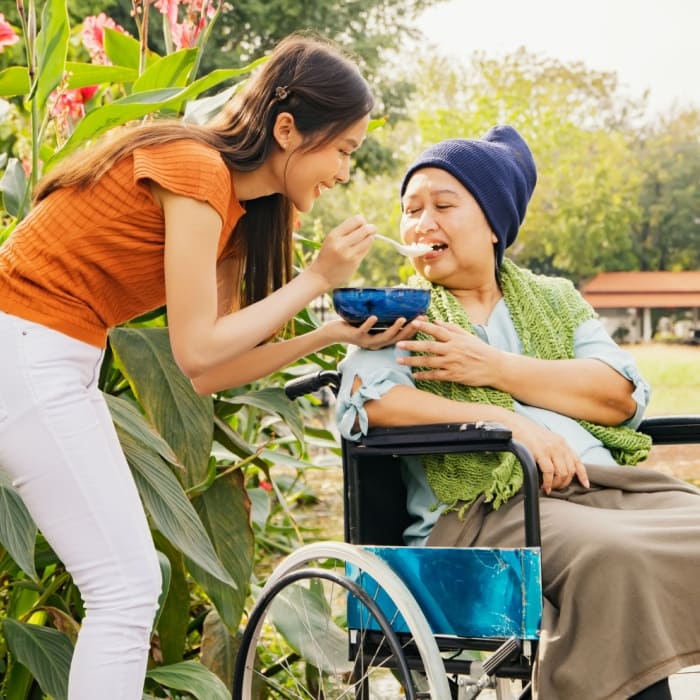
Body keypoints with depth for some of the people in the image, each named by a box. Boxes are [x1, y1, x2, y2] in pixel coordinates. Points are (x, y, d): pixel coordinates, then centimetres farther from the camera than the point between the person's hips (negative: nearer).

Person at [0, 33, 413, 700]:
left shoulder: (236, 206, 11)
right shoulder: (196, 170, -16)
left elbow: (208, 373, 9)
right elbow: (196, 351, -17)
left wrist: (333, 334, 4)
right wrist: (316, 277, -9)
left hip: (54, 363, 9)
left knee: (127, 583, 12)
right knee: (128, 585, -6)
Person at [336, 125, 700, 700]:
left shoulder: (555, 300, 22)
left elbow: (623, 395, 6)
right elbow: (365, 404, -7)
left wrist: (495, 369, -5)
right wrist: (500, 419, -15)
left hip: (606, 482, 4)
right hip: (488, 505, -4)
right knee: (615, 558, -34)